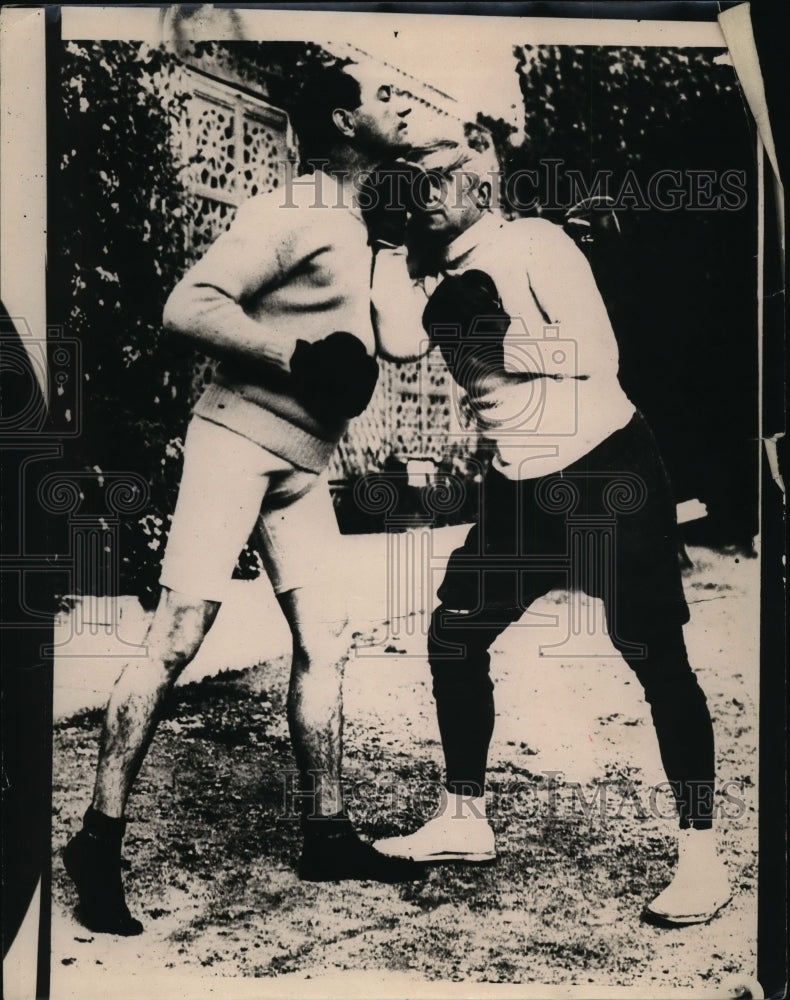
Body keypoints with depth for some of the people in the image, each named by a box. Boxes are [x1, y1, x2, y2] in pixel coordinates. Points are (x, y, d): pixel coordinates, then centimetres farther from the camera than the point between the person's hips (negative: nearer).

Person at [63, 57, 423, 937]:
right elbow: (186, 308, -18)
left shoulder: (355, 225, 19)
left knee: (322, 641, 6)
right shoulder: (286, 213, -8)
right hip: (237, 438, -9)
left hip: (303, 462, 9)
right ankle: (98, 839, -2)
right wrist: (297, 356, -22)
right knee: (180, 634, -11)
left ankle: (326, 835, 16)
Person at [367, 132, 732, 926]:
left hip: (606, 471, -7)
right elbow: (399, 342, -10)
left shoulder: (534, 243, -10)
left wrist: (492, 336, -20)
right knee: (453, 637, 7)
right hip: (521, 487, 7)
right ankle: (464, 817, 22)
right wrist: (394, 241, -6)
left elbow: (596, 352, -19)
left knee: (656, 659, -6)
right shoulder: (437, 273, 9)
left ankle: (701, 858, 4)